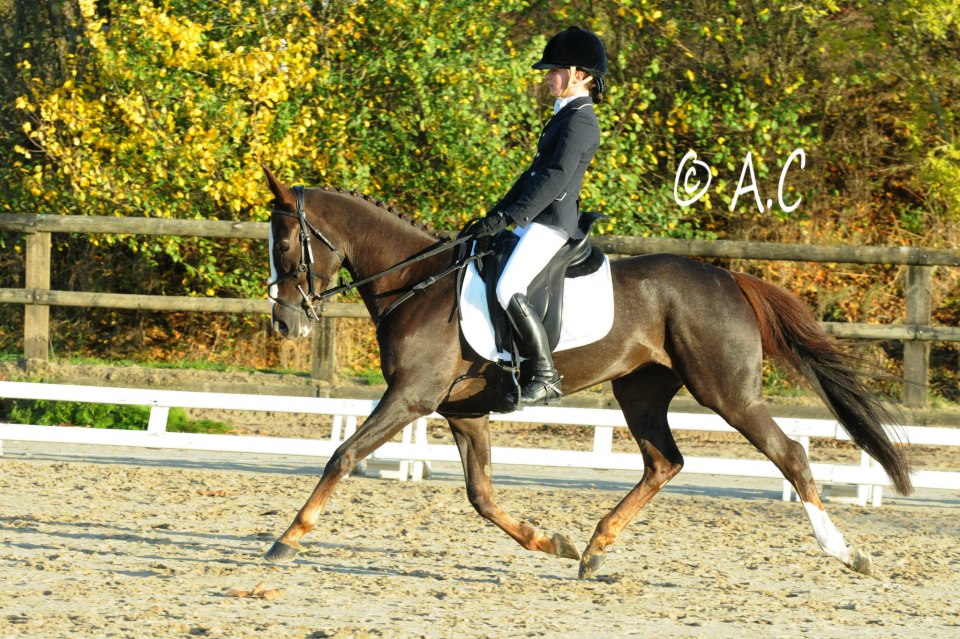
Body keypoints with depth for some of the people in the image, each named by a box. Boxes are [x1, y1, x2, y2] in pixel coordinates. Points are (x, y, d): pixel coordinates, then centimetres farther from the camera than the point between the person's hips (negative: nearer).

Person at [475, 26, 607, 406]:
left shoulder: (580, 121, -14)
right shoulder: (565, 116, 18)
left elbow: (557, 177, -24)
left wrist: (512, 216, -27)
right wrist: (499, 211, 19)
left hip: (553, 222, -11)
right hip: (537, 219, 11)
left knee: (509, 290, -25)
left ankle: (546, 378, -22)